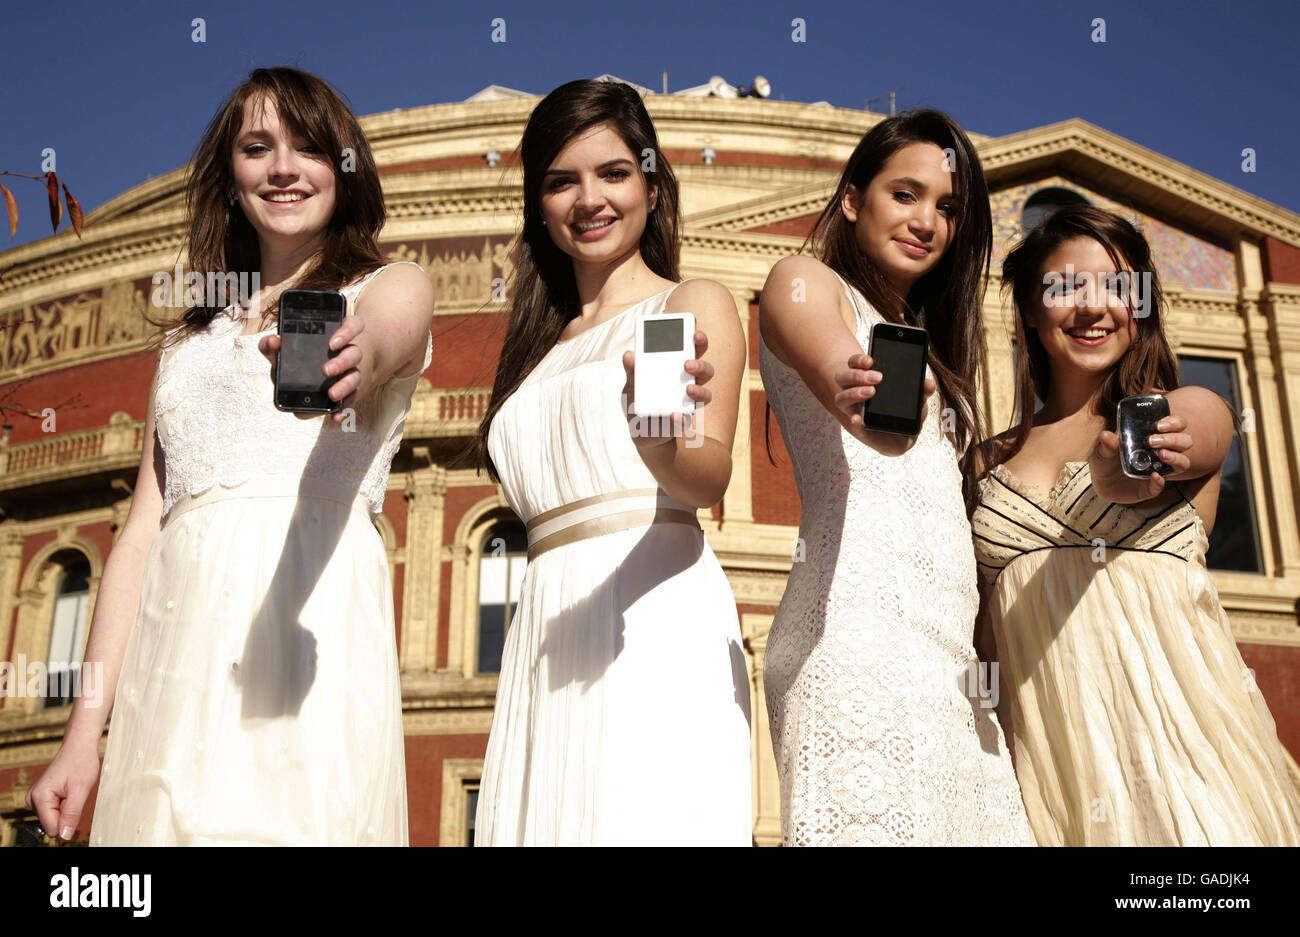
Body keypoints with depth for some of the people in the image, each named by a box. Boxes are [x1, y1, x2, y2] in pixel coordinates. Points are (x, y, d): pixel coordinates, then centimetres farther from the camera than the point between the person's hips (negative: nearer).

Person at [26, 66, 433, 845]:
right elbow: (143, 530, 16)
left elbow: (378, 342, -15)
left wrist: (342, 359, -40)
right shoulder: (191, 338, 24)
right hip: (176, 631, 5)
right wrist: (84, 734, 7)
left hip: (310, 607, -4)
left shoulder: (391, 289, 11)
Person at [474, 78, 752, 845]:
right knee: (552, 817, -4)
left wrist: (661, 444, -30)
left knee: (649, 820, -16)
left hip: (656, 615, -5)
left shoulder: (693, 304, 7)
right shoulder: (543, 344, 24)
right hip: (547, 625, 5)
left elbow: (711, 476, -10)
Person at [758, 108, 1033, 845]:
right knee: (880, 824, -17)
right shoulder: (805, 282, 5)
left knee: (972, 821, -2)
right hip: (865, 621, -8)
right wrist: (861, 393, -40)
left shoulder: (926, 340, 28)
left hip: (949, 652, 8)